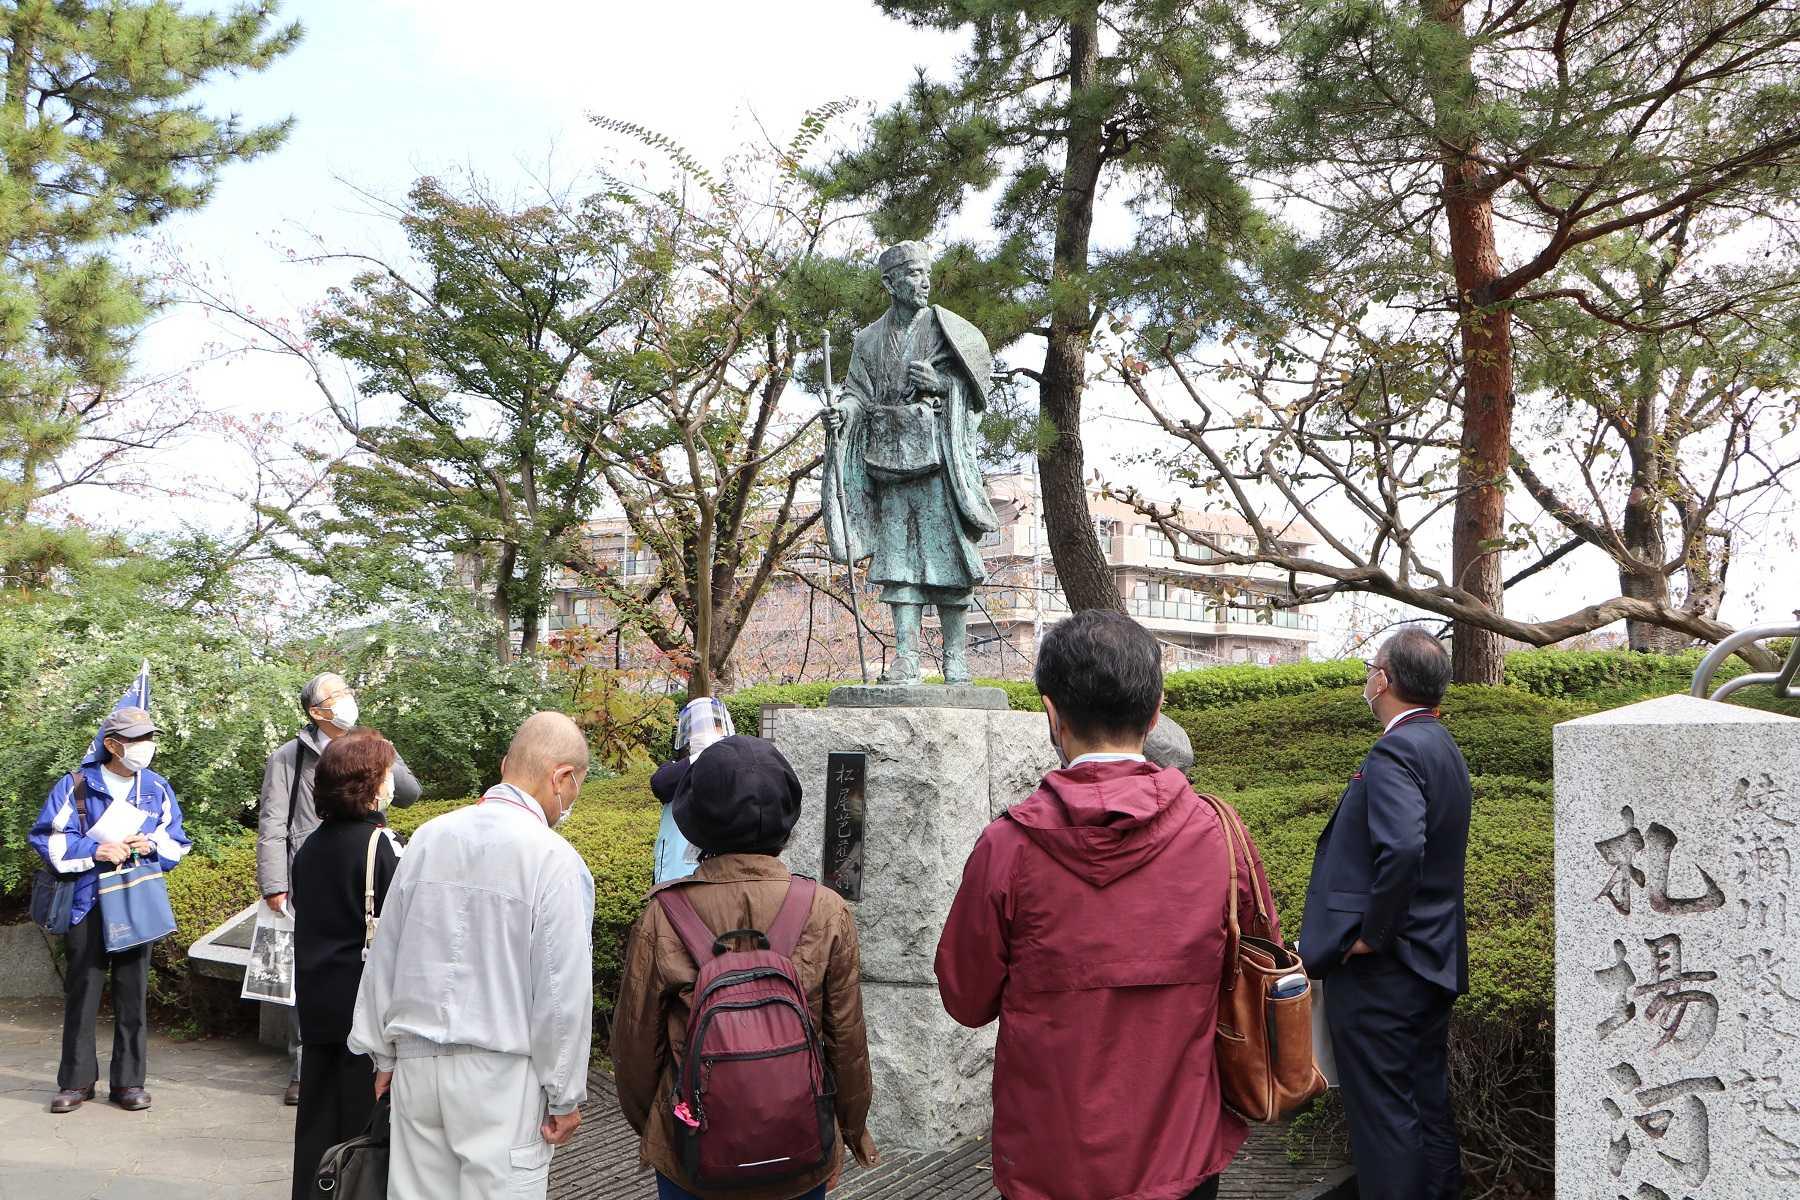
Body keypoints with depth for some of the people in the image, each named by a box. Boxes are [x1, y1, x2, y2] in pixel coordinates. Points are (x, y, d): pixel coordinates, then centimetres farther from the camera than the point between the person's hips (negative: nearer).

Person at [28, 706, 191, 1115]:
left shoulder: (157, 788, 8)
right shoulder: (76, 785, -2)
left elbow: (176, 841, 12)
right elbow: (48, 838, -5)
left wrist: (151, 845, -9)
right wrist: (97, 852, -16)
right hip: (88, 903, -2)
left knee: (133, 992, 6)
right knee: (82, 990, 3)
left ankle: (128, 1081, 14)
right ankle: (77, 1080, 15)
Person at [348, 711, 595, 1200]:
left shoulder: (428, 837, 3)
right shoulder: (553, 858, -14)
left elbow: (384, 956, 11)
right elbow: (563, 990, -13)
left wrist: (383, 1053, 21)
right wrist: (565, 1096, -3)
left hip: (417, 1062, 6)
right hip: (501, 1070, -5)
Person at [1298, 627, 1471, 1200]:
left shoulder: (1397, 750, -19)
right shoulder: (1442, 746, 13)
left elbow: (1402, 847, -33)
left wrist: (1372, 934, -21)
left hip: (1380, 970, -10)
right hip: (1434, 960, 10)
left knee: (1383, 1114, 0)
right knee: (1429, 1102, 19)